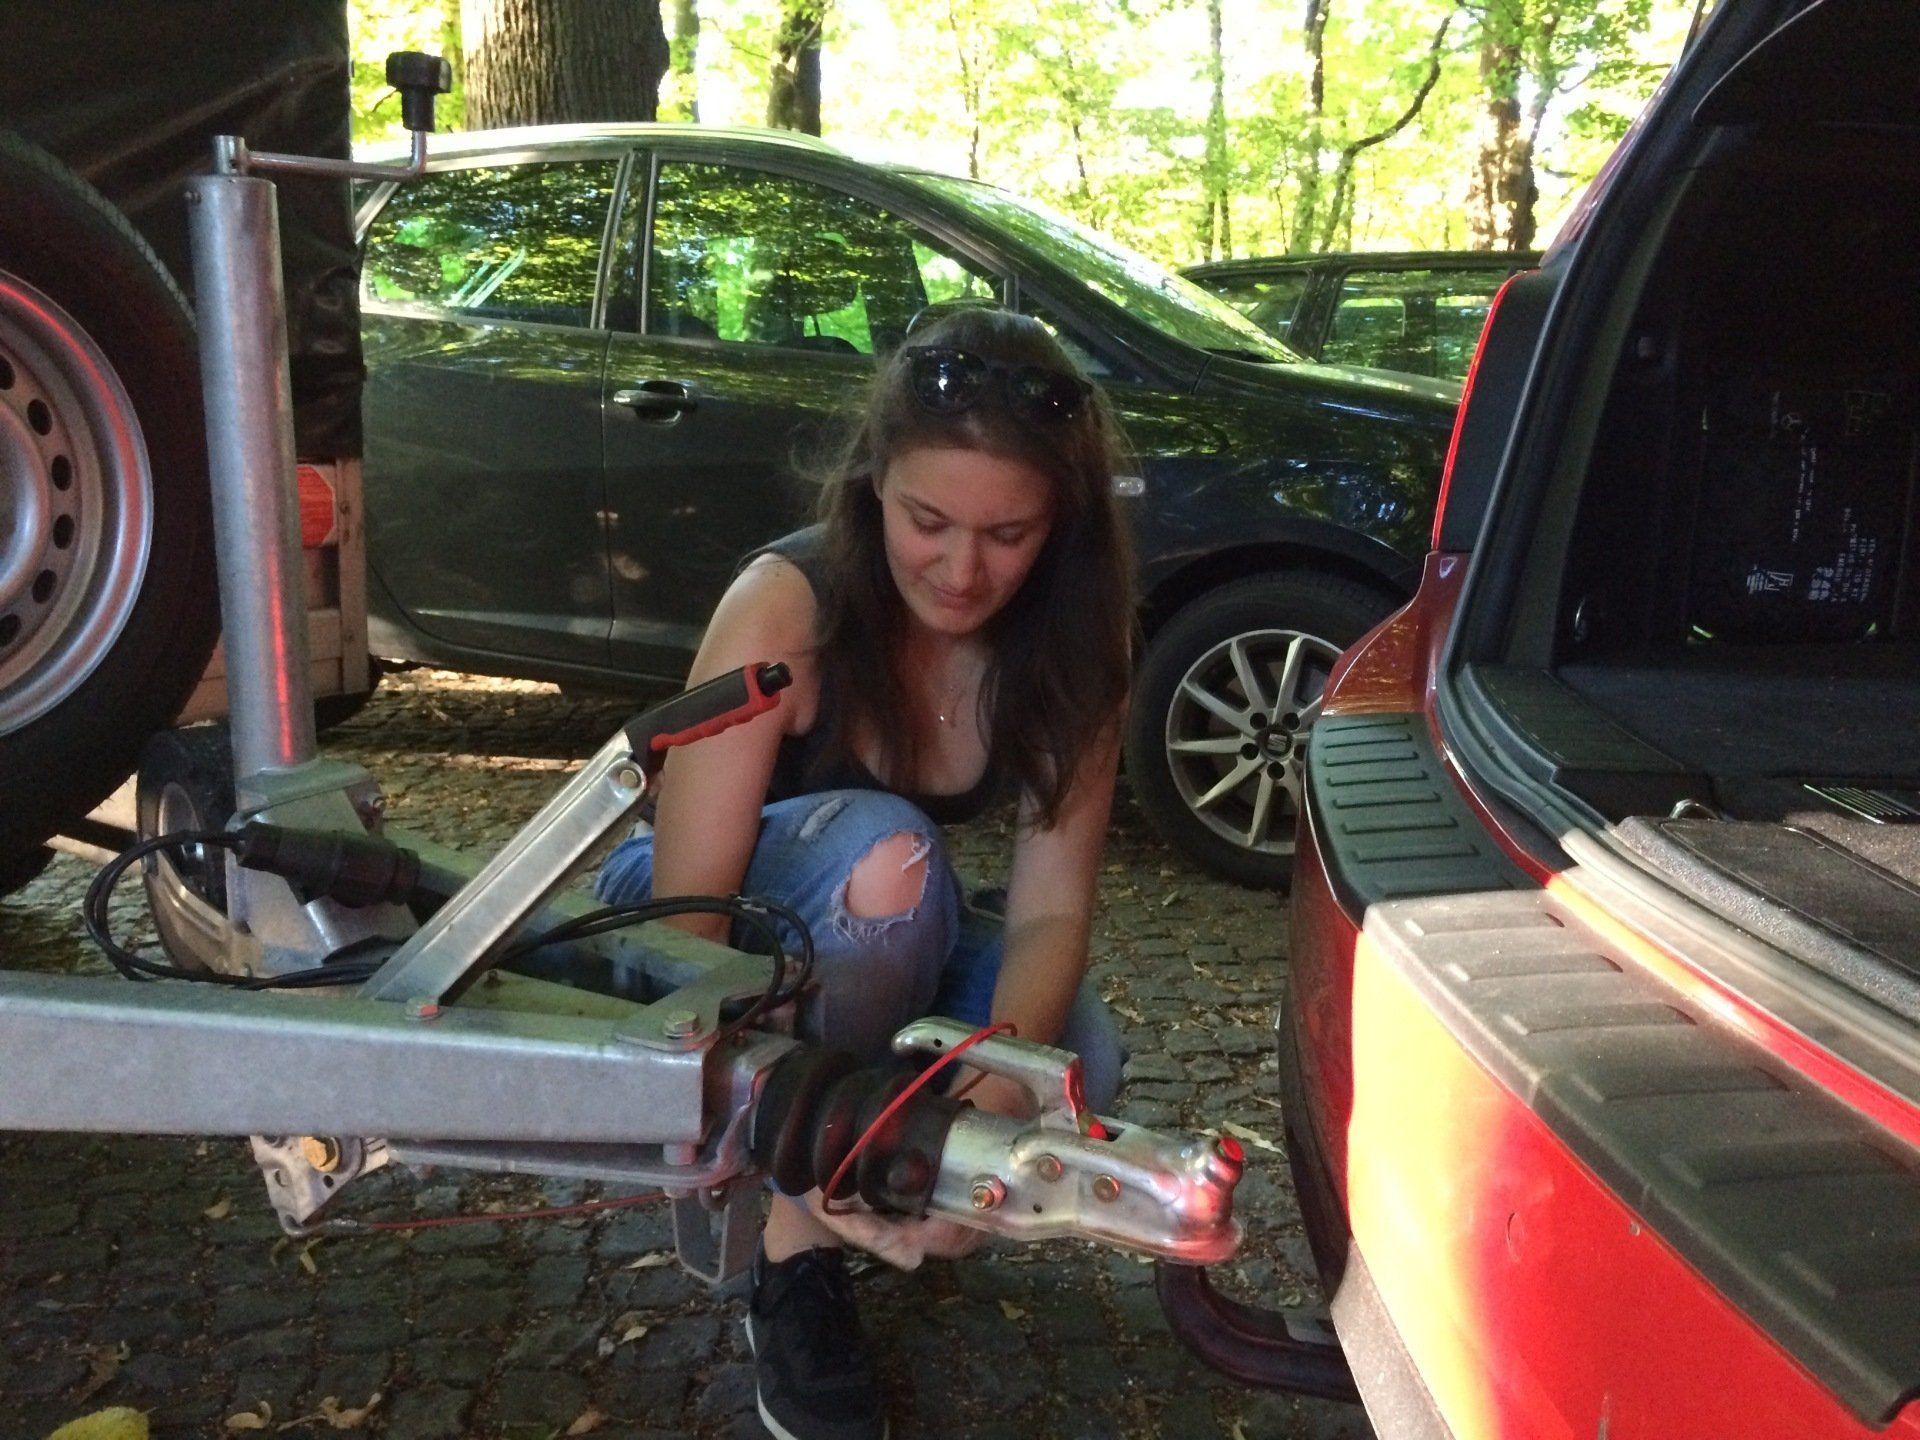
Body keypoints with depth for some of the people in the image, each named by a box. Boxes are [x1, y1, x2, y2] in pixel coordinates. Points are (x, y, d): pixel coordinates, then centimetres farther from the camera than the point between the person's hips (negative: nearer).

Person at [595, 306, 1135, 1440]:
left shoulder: (1070, 638, -17)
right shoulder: (788, 603, -29)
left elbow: (1051, 905, -21)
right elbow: (688, 907, -32)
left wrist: (999, 1083, -41)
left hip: (884, 946, 4)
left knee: (1077, 1065, -27)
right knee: (882, 850, -36)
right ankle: (792, 1249, -20)